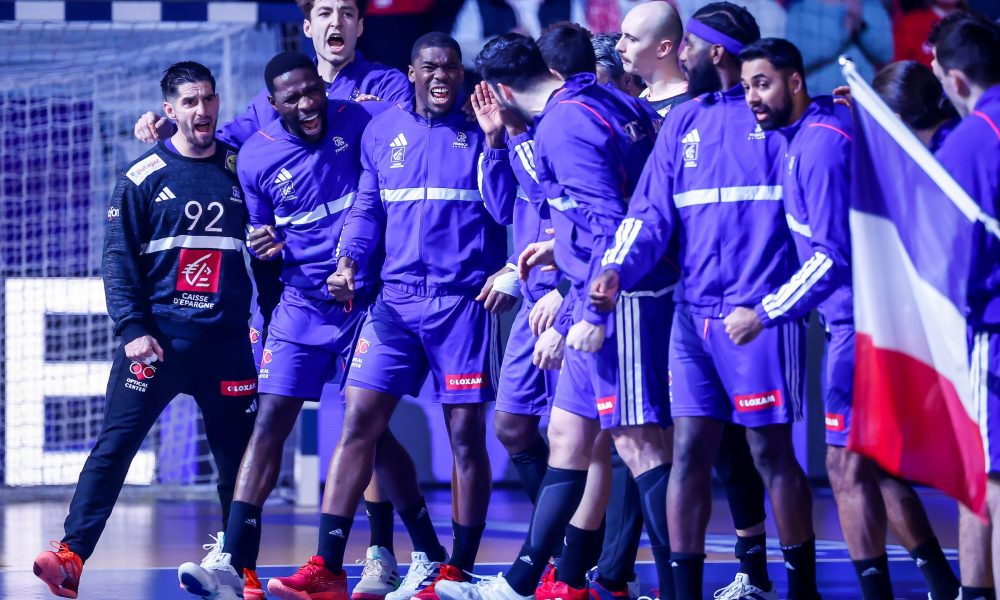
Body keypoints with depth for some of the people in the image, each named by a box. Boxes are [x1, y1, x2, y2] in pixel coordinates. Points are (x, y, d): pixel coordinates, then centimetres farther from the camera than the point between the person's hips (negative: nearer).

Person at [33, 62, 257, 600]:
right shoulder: (144, 177, 3)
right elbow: (118, 258, 0)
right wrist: (133, 329, -11)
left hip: (227, 342, 2)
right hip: (156, 337, -2)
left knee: (238, 456, 4)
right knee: (115, 445, -8)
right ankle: (71, 556, -12)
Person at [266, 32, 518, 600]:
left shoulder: (480, 131, 2)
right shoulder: (383, 131, 10)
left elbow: (504, 209, -4)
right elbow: (368, 208, 14)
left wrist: (493, 141, -14)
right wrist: (349, 261, -2)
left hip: (464, 300, -2)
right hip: (396, 300, 3)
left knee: (467, 434, 0)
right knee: (359, 422, -6)